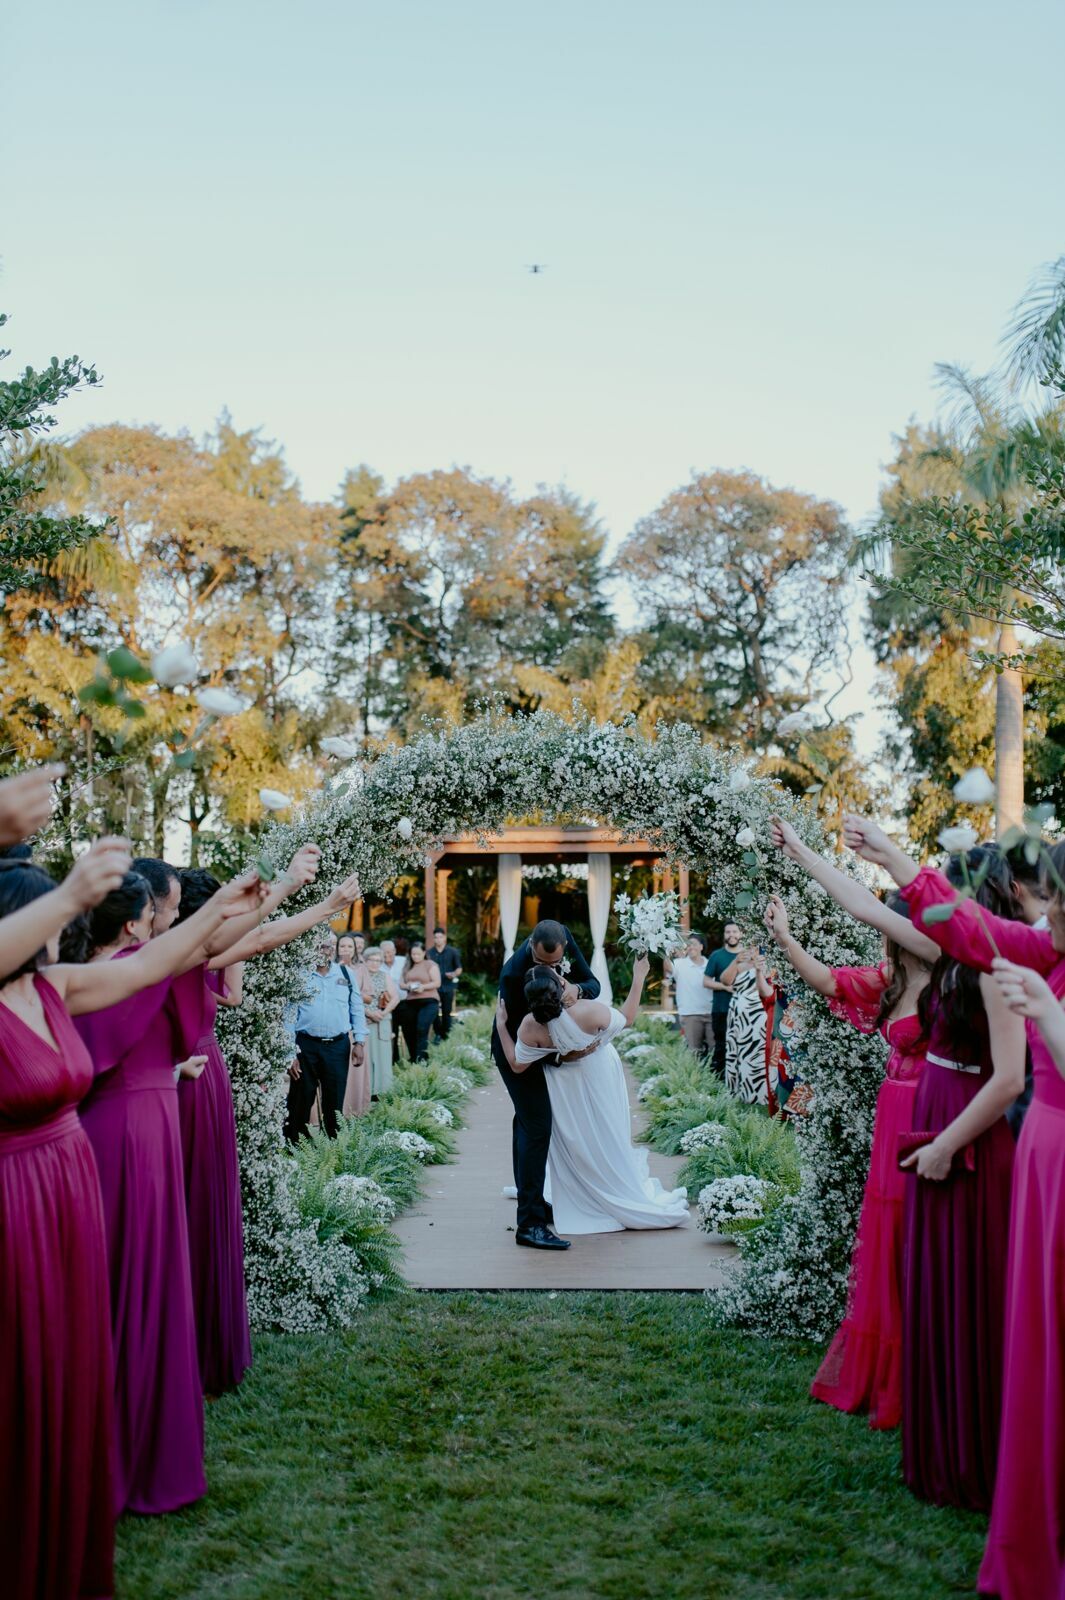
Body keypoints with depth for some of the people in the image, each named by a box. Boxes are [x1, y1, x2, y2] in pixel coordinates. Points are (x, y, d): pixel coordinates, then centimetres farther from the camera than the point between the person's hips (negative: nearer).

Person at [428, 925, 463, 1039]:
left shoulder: (452, 952, 4)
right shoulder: (429, 953, 8)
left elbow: (459, 968, 6)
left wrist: (454, 974, -15)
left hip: (447, 987, -1)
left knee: (446, 1013, 3)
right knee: (434, 1013, -3)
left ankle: (446, 1035, 11)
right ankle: (438, 1035, 7)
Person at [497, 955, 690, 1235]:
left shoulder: (531, 1026, -32)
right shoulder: (590, 1011, -37)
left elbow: (517, 1065, -16)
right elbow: (627, 1019, -15)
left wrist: (501, 1025, -14)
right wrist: (639, 978, -10)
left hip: (566, 1089, 0)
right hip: (600, 1077, 0)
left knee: (574, 1147, 19)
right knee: (609, 1141, 17)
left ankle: (580, 1208, 29)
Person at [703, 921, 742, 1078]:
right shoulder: (717, 956, 1)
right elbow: (706, 982, 0)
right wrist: (726, 986, -14)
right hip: (721, 1010, -2)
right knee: (721, 1046, 0)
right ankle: (718, 1079, 5)